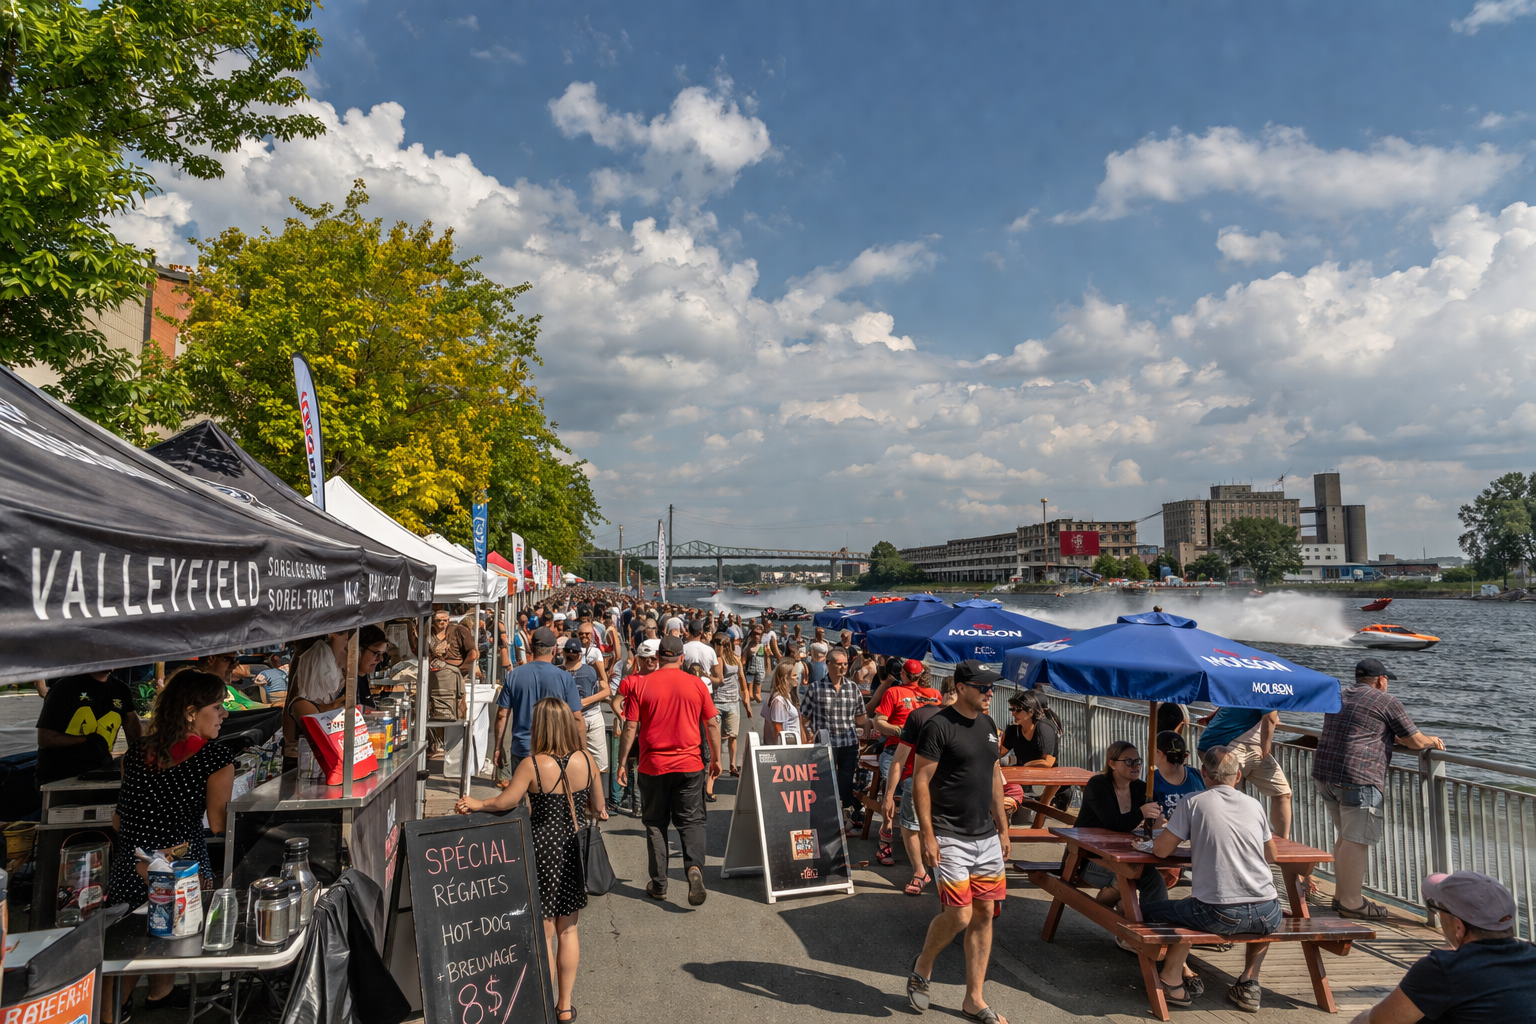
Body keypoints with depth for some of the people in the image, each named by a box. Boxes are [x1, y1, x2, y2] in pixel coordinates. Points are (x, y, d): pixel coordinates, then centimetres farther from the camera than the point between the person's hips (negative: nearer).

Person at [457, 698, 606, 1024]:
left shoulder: (532, 765, -16)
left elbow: (506, 802, -19)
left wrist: (476, 804, -2)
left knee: (544, 933, 10)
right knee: (568, 930, 16)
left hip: (542, 849, -3)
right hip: (573, 850, 3)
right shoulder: (586, 761, -7)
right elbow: (599, 809, 2)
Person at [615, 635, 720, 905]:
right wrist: (716, 759, 12)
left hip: (653, 766, 0)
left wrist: (622, 762, 4)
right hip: (689, 765, 0)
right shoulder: (697, 684, -2)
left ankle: (658, 884, 17)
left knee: (655, 823, 14)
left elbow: (630, 727, -5)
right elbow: (712, 724, 1)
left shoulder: (641, 685, -5)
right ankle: (694, 867, -15)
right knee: (691, 821, 9)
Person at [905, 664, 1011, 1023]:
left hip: (986, 837, 7)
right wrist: (928, 835, -16)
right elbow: (920, 781, -13)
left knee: (984, 914, 8)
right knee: (959, 915, -8)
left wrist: (1003, 828, 16)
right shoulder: (939, 726, -13)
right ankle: (922, 968, 21)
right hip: (950, 838, -7)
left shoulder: (988, 725, 10)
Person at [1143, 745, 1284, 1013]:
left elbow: (1160, 849, -2)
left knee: (1149, 909, 17)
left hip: (1220, 915, -4)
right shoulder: (1253, 805, 10)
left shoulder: (1193, 802, -1)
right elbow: (1271, 856, 22)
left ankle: (1175, 976, 12)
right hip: (1268, 915, 4)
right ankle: (1249, 982, 29)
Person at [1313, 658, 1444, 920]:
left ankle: (1341, 895, 24)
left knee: (1346, 837, 18)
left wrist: (1394, 736, 41)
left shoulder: (1339, 697, 21)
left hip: (1323, 771, 8)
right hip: (1358, 778, -8)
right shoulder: (1387, 702, -1)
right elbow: (1416, 742, 6)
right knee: (1356, 841, -3)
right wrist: (1432, 741, 27)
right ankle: (1351, 903, 0)